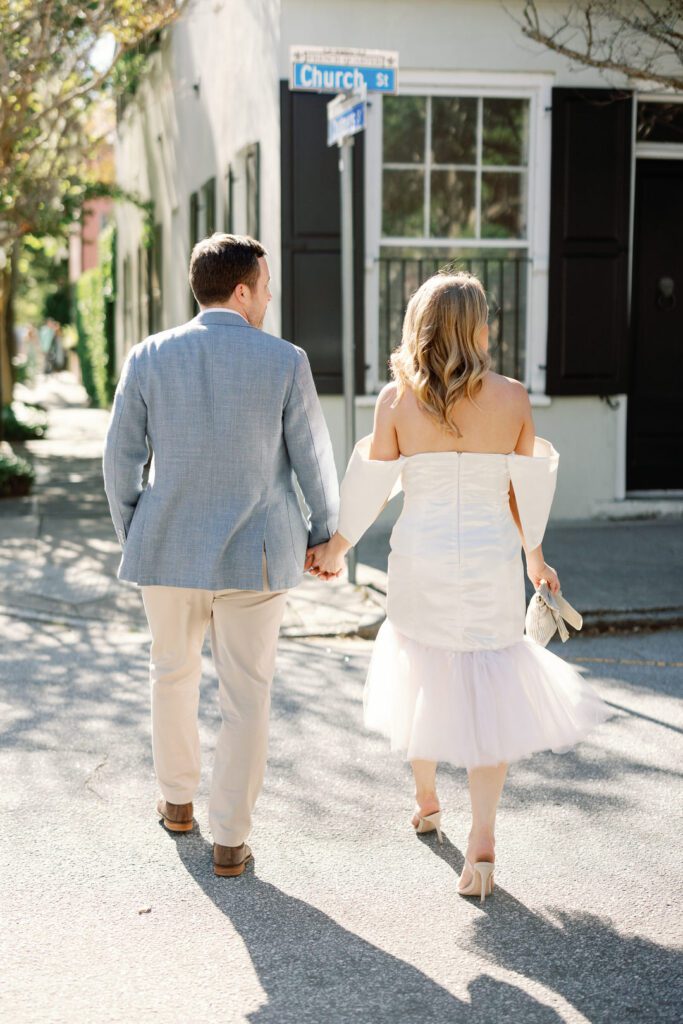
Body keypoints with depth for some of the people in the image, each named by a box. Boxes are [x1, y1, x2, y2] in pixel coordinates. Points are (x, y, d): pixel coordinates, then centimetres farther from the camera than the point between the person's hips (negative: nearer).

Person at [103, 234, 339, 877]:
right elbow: (313, 459, -2)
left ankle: (177, 801, 39)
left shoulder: (149, 357, -4)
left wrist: (131, 535, 14)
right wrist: (322, 535, 13)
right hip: (255, 555, -2)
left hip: (169, 550, 2)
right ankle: (230, 841, 12)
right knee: (245, 696, 7)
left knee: (173, 674, 23)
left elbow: (120, 458, 0)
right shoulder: (285, 362, -9)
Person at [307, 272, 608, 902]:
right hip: (490, 561, -1)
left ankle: (426, 802, 39)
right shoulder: (512, 397, -5)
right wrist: (534, 556, 17)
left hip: (420, 560, 1)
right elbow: (526, 490, 2)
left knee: (421, 677, 21)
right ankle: (482, 843, -5)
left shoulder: (397, 398, -5)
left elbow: (373, 487, -1)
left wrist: (336, 547, 13)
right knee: (487, 692, 4)